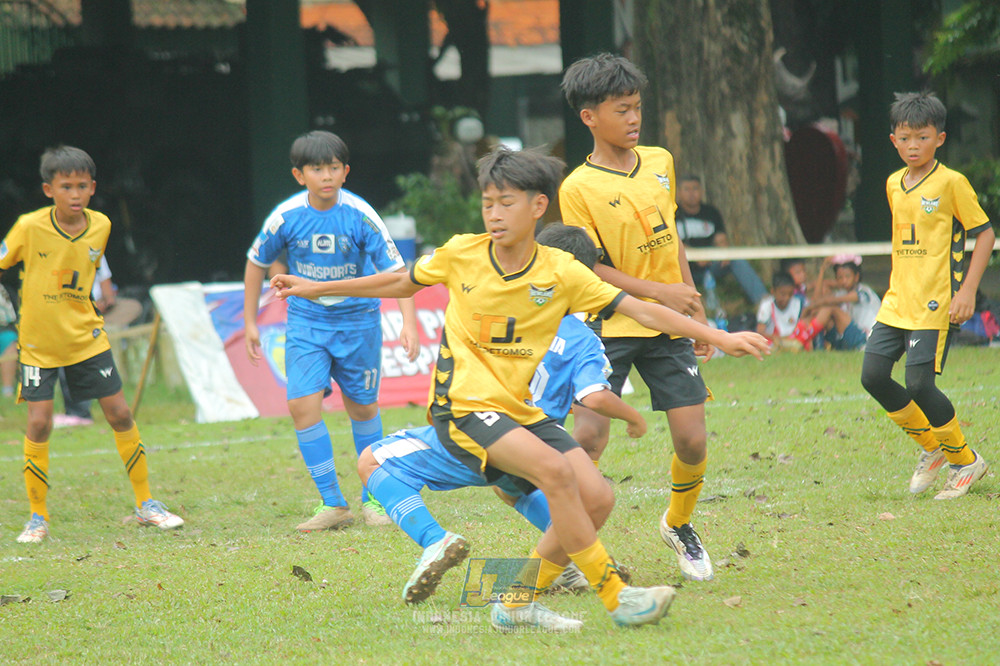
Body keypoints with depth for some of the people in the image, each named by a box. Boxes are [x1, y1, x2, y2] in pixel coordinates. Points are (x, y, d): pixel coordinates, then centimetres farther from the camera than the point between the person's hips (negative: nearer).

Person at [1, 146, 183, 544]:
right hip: (38, 343, -3)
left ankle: (146, 505, 15)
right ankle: (38, 518, 4)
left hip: (86, 338, 3)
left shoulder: (100, 227, -4)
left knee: (120, 415, 2)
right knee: (39, 423, -10)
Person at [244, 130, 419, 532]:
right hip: (306, 322, 1)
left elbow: (396, 271, -12)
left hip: (358, 321, -1)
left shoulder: (360, 216, -16)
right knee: (303, 405, -14)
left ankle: (373, 497, 27)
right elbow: (257, 263, 6)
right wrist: (250, 322, 8)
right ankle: (333, 505, -7)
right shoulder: (286, 217, -11)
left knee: (362, 408, 8)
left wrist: (409, 325, -23)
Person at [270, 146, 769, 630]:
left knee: (595, 497, -11)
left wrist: (719, 338, -9)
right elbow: (403, 284, 15)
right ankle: (616, 598, -22)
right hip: (463, 406, -4)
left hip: (519, 411, 4)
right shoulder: (460, 254, -4)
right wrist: (314, 289, 20)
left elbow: (641, 311, -4)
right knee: (554, 469, -28)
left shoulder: (561, 272, -4)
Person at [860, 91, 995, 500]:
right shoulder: (893, 185, 11)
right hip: (897, 301, 7)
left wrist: (967, 290, -13)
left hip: (936, 305, -7)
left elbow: (984, 233, -7)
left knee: (919, 383, -13)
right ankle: (932, 448, 16)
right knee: (873, 375, -3)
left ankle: (965, 461, 7)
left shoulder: (951, 183, -9)